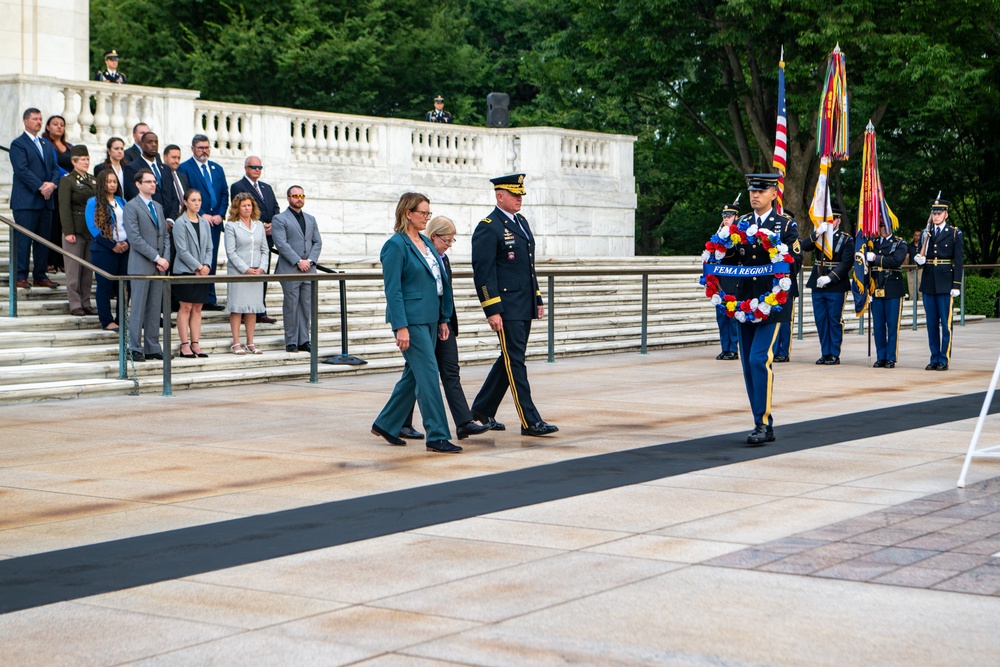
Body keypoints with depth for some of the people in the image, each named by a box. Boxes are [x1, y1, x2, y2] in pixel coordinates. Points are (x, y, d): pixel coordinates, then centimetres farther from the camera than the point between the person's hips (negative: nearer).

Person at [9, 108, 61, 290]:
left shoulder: (47, 144, 19)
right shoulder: (18, 144, -3)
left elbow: (55, 167, 14)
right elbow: (22, 170, -13)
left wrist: (52, 184, -6)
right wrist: (41, 187, -17)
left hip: (46, 200, 7)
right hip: (26, 200, -7)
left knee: (43, 239, 7)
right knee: (24, 239, -6)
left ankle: (40, 276, 11)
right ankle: (21, 277, -3)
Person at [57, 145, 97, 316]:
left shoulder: (93, 180, 15)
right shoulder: (67, 180, -3)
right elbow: (64, 207, -9)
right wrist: (68, 231, -16)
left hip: (92, 230, 5)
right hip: (75, 230, -5)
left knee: (88, 269, 7)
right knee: (74, 269, -2)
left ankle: (86, 303, 13)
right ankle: (75, 304, 2)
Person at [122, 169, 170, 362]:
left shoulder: (158, 206, 17)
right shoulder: (131, 207, -6)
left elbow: (165, 235, 17)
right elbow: (134, 238, -13)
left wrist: (166, 258, 1)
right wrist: (156, 258, -14)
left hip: (158, 266, 6)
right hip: (141, 266, -6)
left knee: (155, 309, 7)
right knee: (138, 308, -3)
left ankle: (152, 347, 11)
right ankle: (135, 348, 1)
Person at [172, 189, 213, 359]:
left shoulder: (205, 223, 11)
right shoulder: (180, 223, -7)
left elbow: (209, 248, 11)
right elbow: (182, 251, -11)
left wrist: (206, 265, -6)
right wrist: (198, 267, -13)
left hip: (202, 272, 5)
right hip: (185, 271, -5)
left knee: (197, 308, 6)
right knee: (185, 308, -3)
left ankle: (195, 344, 8)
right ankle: (185, 345, -1)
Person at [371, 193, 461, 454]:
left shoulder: (425, 242, 14)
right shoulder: (396, 245, -11)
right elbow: (393, 290, -15)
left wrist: (443, 319, 15)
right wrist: (400, 327, -20)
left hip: (429, 318, 9)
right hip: (411, 319, -9)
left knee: (414, 374, 13)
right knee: (428, 374, -8)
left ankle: (386, 424, 26)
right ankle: (437, 436, -5)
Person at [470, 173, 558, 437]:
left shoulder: (521, 222, 16)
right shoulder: (488, 228, -11)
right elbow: (483, 272, -15)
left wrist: (537, 299, 19)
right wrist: (492, 311, -19)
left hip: (524, 307, 9)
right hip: (506, 307, -9)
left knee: (510, 359, 14)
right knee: (515, 361, -6)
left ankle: (483, 409, 26)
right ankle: (530, 421, -6)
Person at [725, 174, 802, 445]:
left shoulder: (785, 225, 1)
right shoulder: (741, 224, 13)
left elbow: (797, 258, -9)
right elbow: (729, 261, 10)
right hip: (745, 301, 5)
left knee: (760, 359, -17)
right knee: (748, 365, 6)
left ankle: (763, 423, -13)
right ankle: (763, 424, 14)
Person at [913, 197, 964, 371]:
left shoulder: (955, 234, 1)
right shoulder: (926, 234, 14)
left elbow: (958, 261, -3)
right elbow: (920, 257, 19)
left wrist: (956, 285, -10)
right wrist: (918, 259, -6)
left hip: (945, 284, -5)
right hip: (928, 283, 5)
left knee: (946, 323, -3)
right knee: (931, 323, 7)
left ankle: (944, 359, 1)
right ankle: (934, 358, 12)